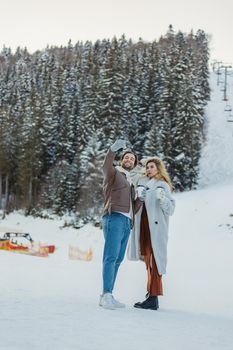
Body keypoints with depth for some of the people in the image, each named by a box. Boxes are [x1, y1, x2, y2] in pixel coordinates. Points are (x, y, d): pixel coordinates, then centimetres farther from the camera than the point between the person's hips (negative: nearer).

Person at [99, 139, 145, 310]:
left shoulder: (131, 183, 30)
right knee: (111, 257, -16)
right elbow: (106, 166, -16)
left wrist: (140, 199, 3)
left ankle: (107, 296, 4)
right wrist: (113, 150, -33)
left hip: (127, 222, 8)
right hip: (114, 218, -7)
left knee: (118, 259, 3)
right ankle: (107, 295, -20)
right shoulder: (113, 173, 11)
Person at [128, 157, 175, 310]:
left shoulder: (163, 186, 0)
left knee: (154, 261, -9)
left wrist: (162, 198, -24)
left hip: (155, 228, -6)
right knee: (148, 261, 12)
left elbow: (171, 209, -8)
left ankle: (153, 298, -11)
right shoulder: (142, 183, 15)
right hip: (143, 227, 6)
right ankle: (151, 291, 21)